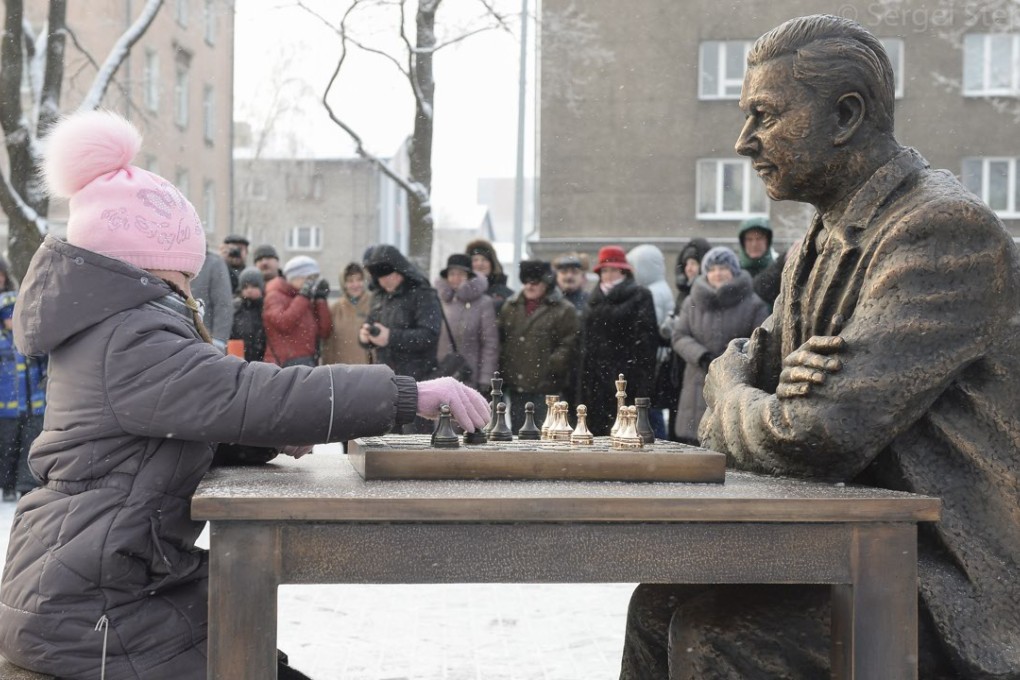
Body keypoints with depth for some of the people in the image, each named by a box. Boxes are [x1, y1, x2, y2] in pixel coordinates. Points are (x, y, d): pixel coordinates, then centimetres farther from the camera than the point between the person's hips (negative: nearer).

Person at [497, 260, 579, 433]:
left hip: (546, 388, -5)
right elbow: (500, 341, 17)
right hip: (516, 387, 6)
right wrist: (502, 373, 7)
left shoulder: (564, 310, -3)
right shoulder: (510, 307, 14)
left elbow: (569, 345, -8)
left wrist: (552, 367, -16)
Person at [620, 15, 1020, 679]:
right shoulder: (824, 239, 12)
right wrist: (778, 380, -10)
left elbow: (819, 437, -26)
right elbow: (736, 367, 14)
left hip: (953, 592, -8)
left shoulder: (947, 228, -20)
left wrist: (730, 402, -4)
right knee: (663, 600, 3)